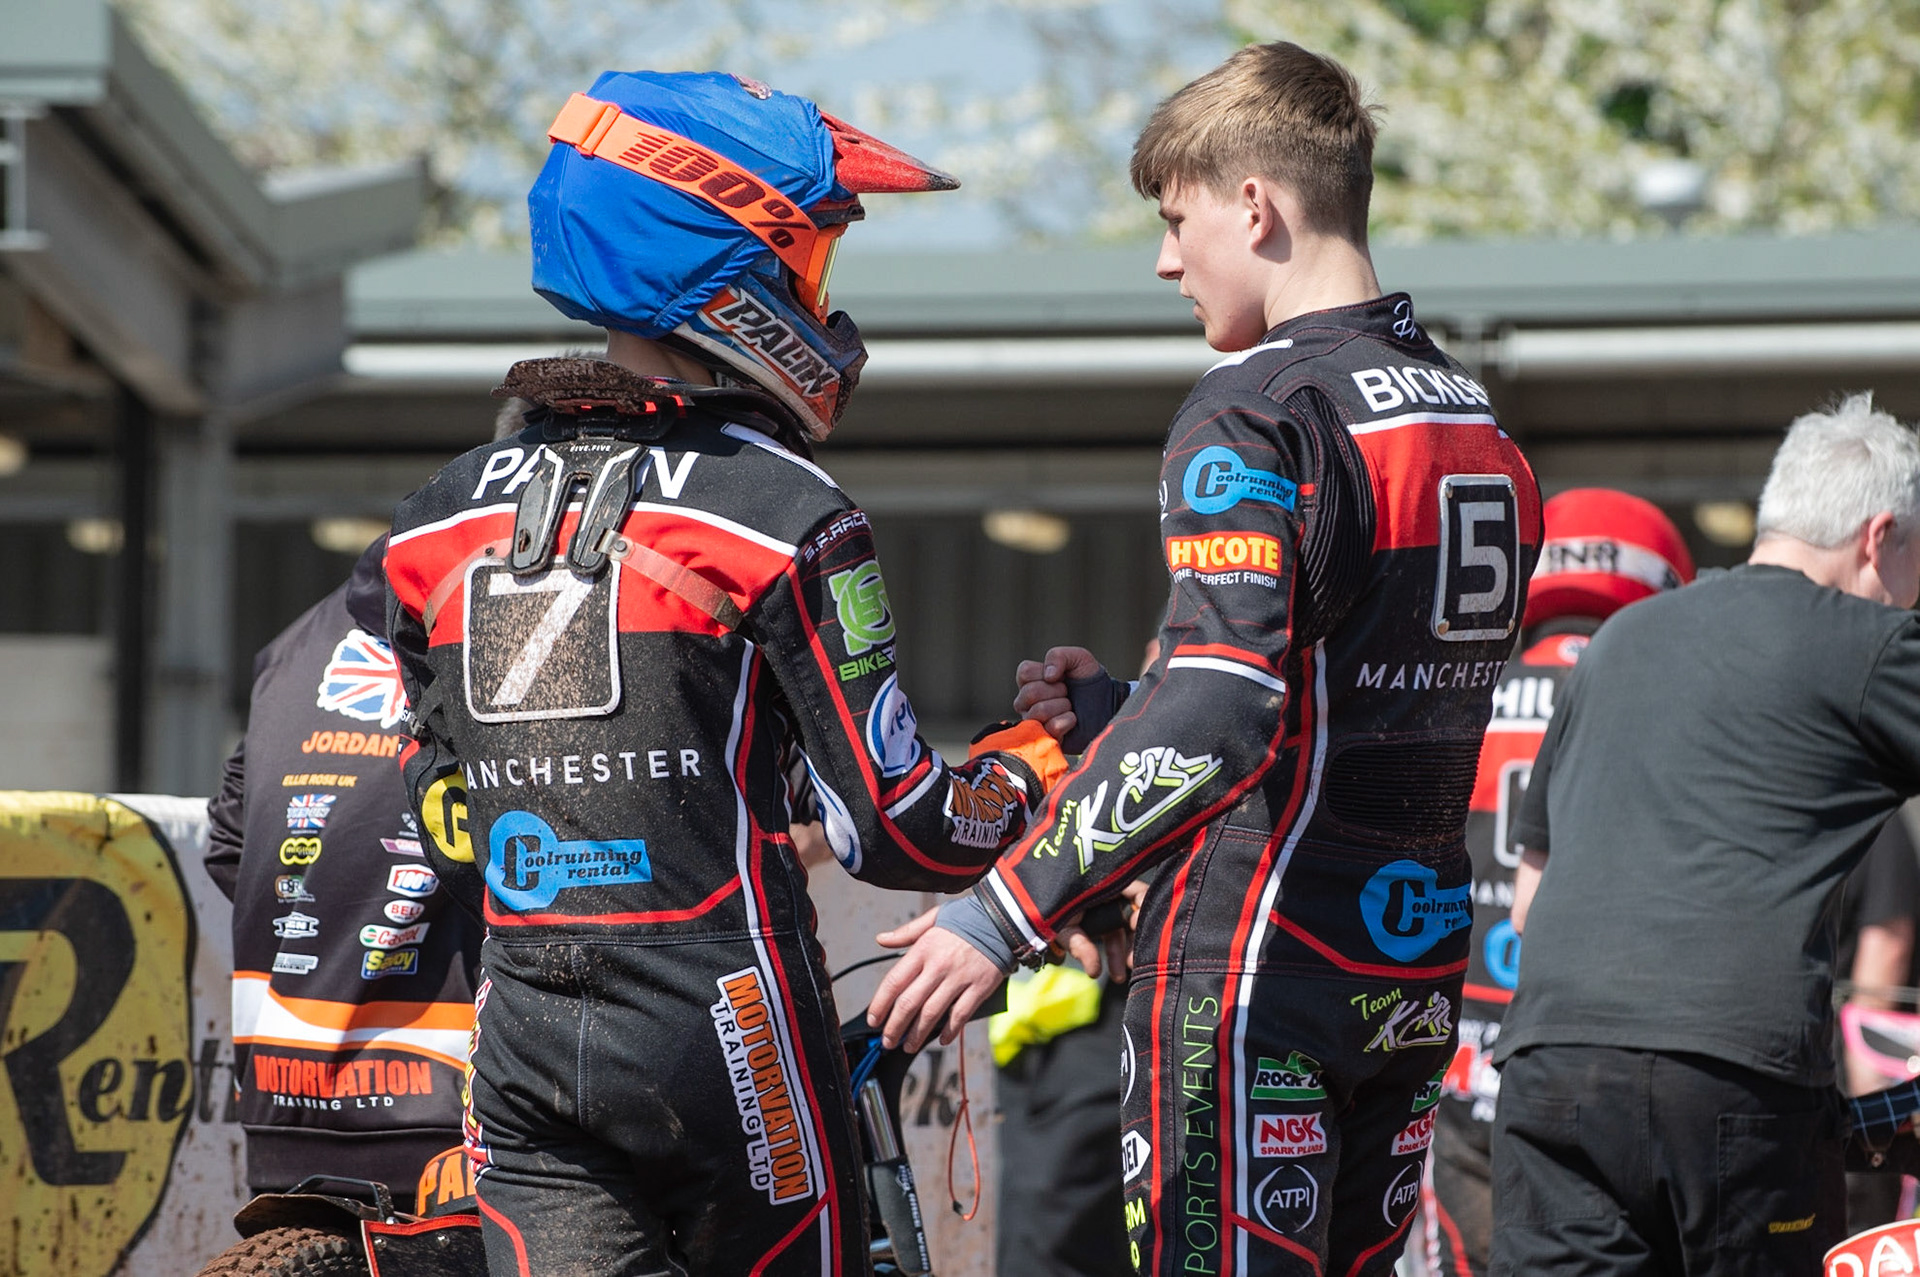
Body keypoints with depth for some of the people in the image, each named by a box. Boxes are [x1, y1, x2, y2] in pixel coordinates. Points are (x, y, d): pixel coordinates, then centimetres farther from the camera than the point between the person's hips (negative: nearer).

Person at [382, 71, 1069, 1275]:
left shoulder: (442, 520, 8)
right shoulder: (784, 513, -9)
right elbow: (894, 830, -10)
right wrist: (1029, 770, 10)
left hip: (523, 1063, 4)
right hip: (724, 1040, -4)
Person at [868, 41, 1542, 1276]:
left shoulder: (1256, 414, -13)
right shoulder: (1479, 423, 13)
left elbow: (1220, 715, -25)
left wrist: (1003, 913, -23)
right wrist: (1119, 711, 20)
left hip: (1257, 954, -8)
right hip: (1418, 968, 8)